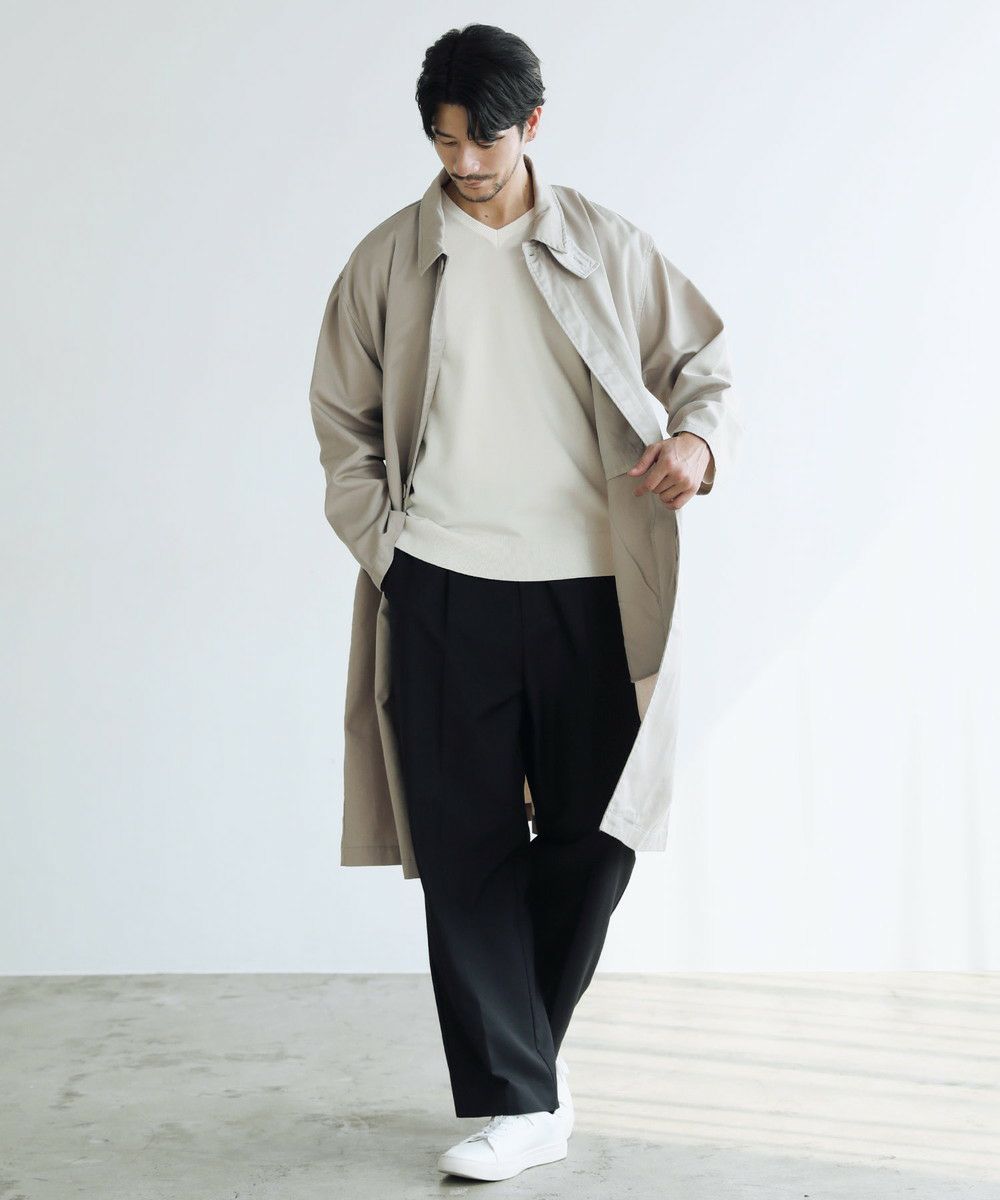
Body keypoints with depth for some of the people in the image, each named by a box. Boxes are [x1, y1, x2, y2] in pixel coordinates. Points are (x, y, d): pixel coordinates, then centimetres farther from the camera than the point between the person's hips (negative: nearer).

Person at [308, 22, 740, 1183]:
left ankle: (521, 1044, 29)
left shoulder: (605, 246, 6)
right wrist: (384, 553, 2)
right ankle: (518, 1101, 7)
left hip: (586, 584, 1)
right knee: (466, 845, -1)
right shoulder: (390, 258, 7)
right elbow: (341, 421, 13)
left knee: (595, 833, 4)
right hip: (445, 593, 0)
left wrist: (696, 436, -10)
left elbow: (703, 356, 12)